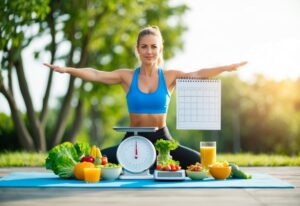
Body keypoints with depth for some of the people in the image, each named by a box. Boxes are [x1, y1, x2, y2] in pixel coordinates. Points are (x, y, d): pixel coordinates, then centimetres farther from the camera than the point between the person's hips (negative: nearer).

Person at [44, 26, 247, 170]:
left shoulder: (170, 77, 2)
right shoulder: (127, 76, 1)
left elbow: (198, 75, -10)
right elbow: (95, 74, -10)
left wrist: (226, 68, -23)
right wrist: (67, 69, -22)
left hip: (162, 139, 0)